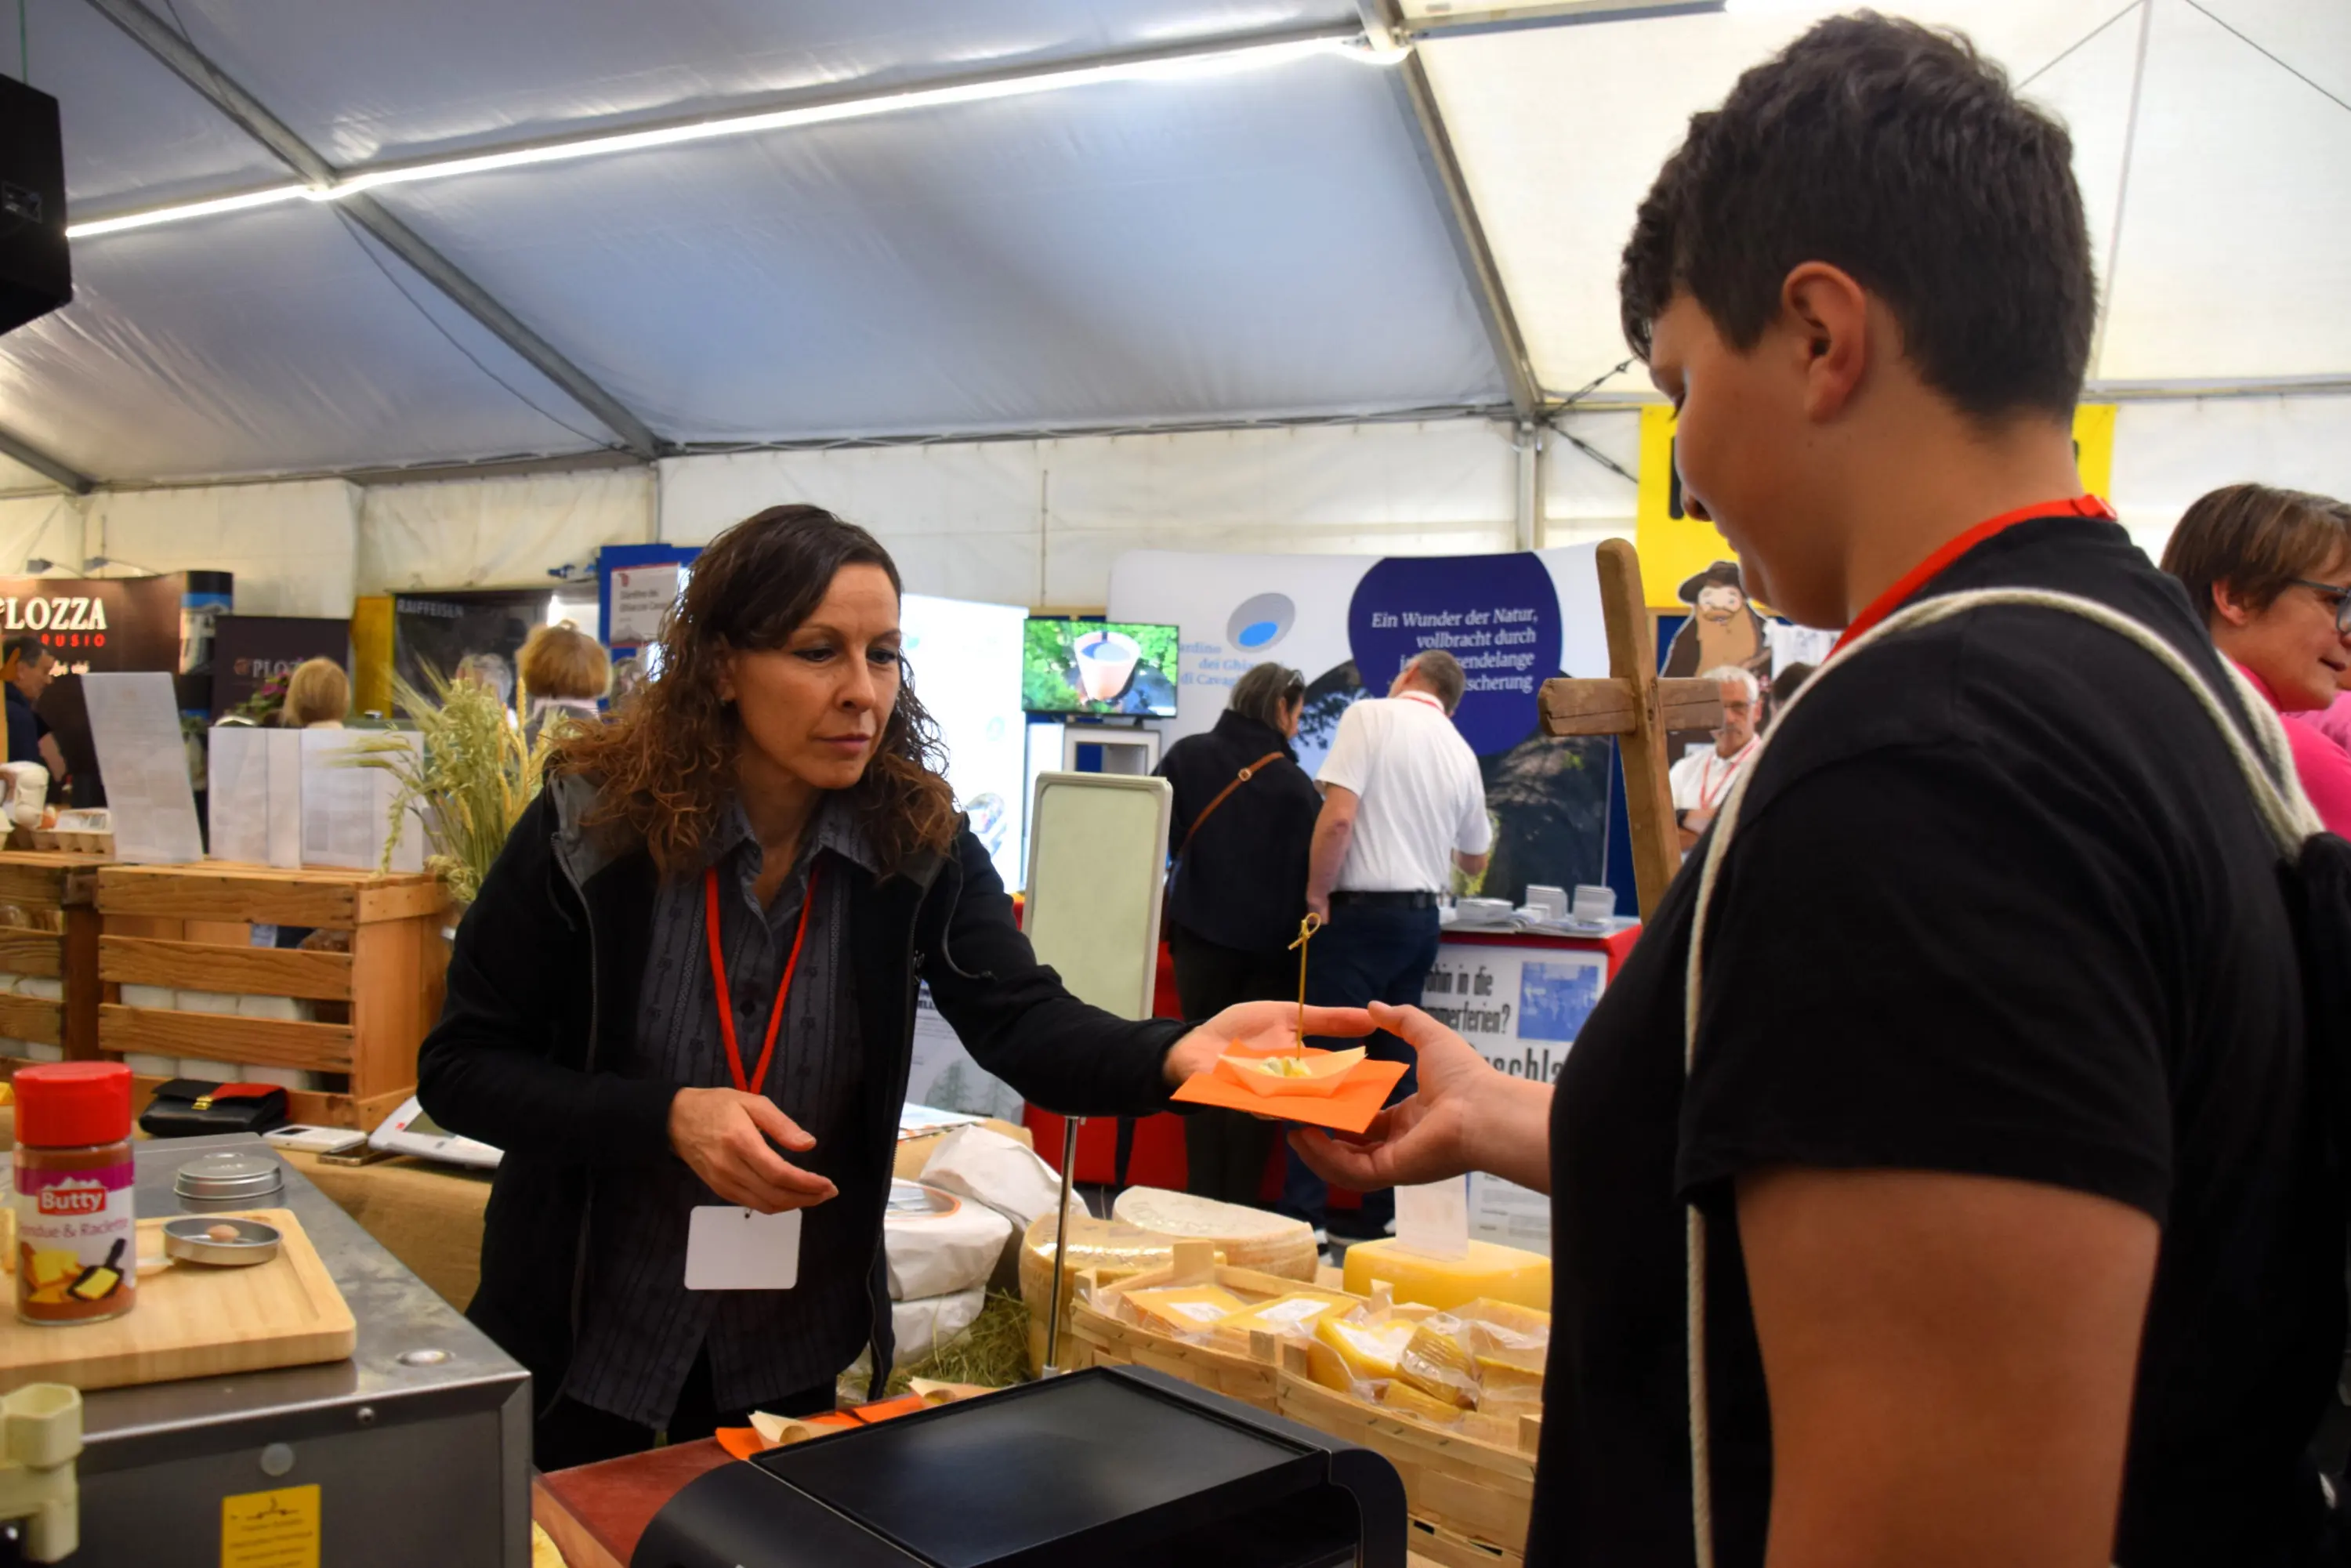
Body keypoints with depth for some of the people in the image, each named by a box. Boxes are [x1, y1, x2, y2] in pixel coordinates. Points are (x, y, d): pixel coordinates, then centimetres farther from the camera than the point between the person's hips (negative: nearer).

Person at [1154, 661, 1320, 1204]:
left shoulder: (1187, 757, -3)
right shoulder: (1294, 783, -8)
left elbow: (1160, 834, -3)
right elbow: (1311, 868, -5)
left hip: (1201, 935, 2)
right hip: (1271, 944, -2)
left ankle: (1204, 1200, 10)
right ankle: (1240, 1205, 8)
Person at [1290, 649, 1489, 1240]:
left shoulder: (1371, 716, -7)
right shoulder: (1462, 753, 11)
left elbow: (1338, 817, -19)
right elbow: (1475, 859, 22)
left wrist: (1317, 893, -7)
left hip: (1362, 913, -6)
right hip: (1422, 919, 6)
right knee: (1396, 1067, 13)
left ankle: (1305, 1215, -2)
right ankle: (1388, 1214, 16)